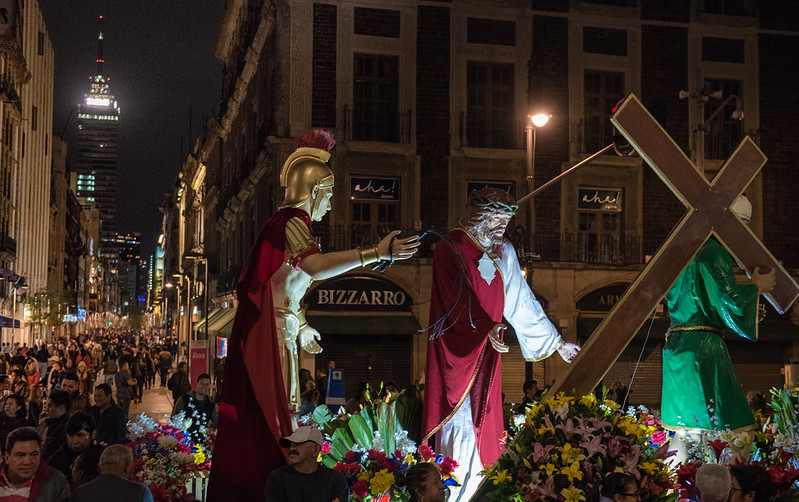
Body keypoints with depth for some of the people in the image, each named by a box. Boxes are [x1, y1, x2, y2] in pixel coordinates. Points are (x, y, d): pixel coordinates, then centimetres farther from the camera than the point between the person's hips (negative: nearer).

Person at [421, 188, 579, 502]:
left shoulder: (504, 252, 9)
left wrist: (556, 343, 12)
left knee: (484, 420, 7)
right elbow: (461, 297, -22)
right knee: (460, 420, -5)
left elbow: (522, 302, 13)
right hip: (457, 352, -6)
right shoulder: (451, 248, -10)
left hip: (487, 348, 6)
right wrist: (487, 328, -35)